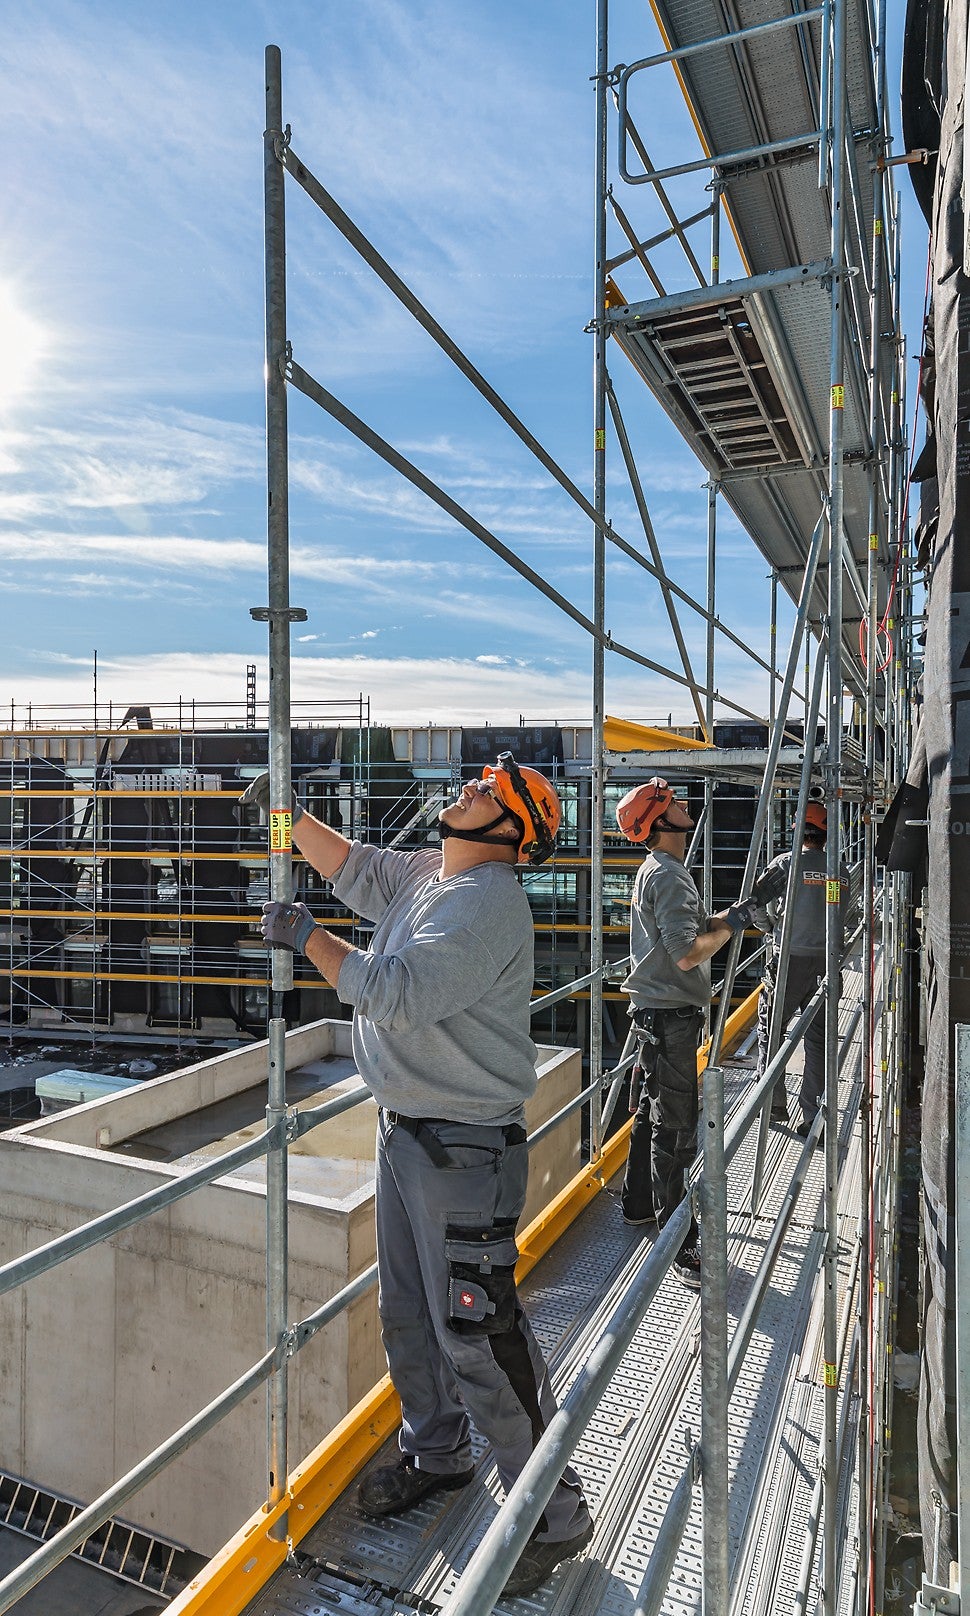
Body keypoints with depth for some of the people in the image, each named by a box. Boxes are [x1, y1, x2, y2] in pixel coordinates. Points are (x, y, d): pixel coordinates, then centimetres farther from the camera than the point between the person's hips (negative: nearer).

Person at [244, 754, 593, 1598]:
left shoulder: (488, 903, -24)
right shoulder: (425, 873, 5)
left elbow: (393, 992, -30)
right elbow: (354, 869, 21)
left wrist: (306, 934, -18)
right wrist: (290, 813, 11)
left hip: (464, 1149, -9)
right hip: (404, 1128, 9)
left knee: (475, 1337, -1)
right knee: (408, 1310, 24)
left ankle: (554, 1514, 20)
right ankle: (436, 1455, 47)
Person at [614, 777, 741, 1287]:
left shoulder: (657, 870, 15)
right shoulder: (669, 875, -19)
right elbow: (687, 954, -26)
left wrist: (725, 917, 8)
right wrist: (729, 928, -13)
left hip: (657, 1010, 11)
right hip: (669, 1014, -11)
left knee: (653, 1110, 22)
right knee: (675, 1129, -5)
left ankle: (638, 1203, 37)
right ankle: (679, 1244, 3)